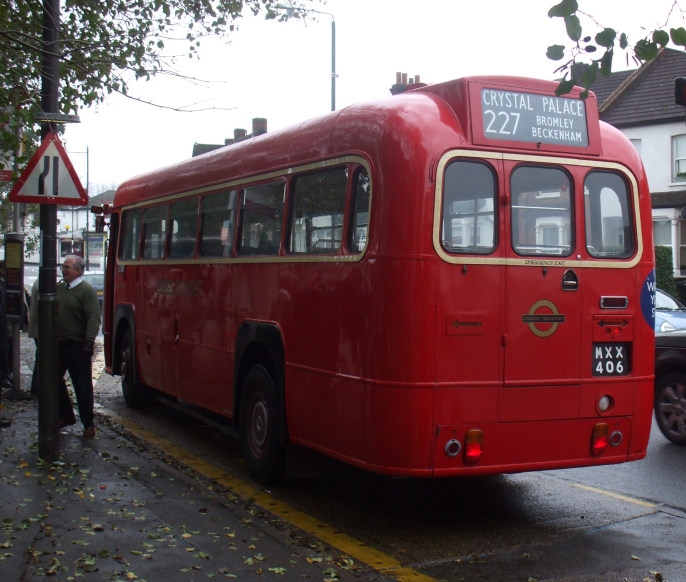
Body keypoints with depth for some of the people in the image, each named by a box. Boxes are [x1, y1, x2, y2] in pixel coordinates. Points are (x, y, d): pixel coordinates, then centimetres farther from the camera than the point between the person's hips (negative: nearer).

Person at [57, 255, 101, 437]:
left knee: (82, 387, 1)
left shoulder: (86, 290, -11)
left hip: (77, 347, -7)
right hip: (58, 344, 7)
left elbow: (94, 318, -19)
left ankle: (88, 424, 12)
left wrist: (89, 342, -27)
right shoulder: (58, 288, 10)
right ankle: (66, 416, 31)